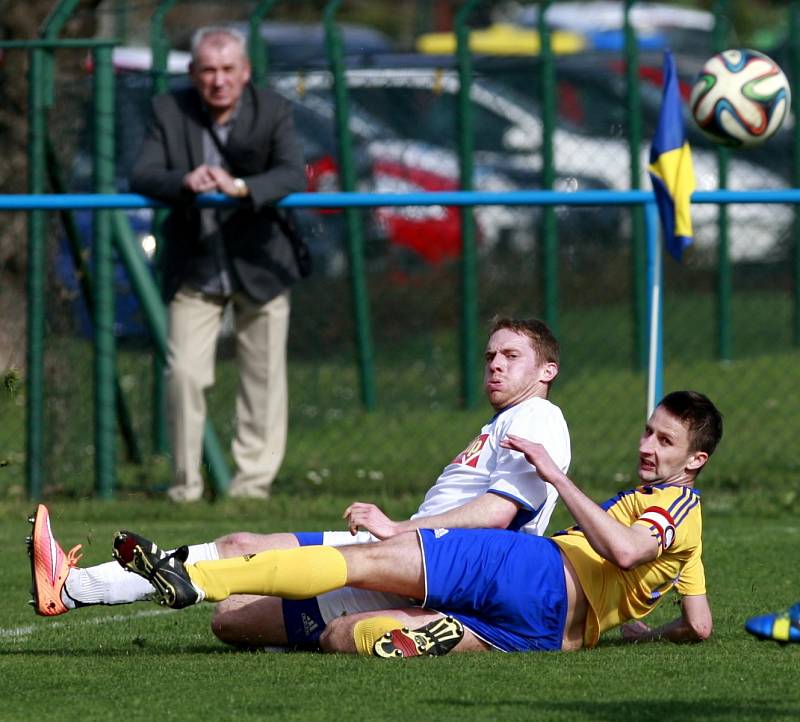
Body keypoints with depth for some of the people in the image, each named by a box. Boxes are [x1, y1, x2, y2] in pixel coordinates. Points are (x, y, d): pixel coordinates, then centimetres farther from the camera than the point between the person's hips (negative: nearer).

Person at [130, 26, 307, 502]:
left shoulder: (274, 111, -9)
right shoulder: (170, 112, -5)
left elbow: (293, 176, -23)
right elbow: (142, 177, -13)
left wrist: (240, 187, -41)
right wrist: (184, 182, -34)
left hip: (259, 265, 0)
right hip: (195, 270, 1)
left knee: (264, 377, 4)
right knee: (184, 373, -5)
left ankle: (253, 481, 13)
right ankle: (186, 484, 6)